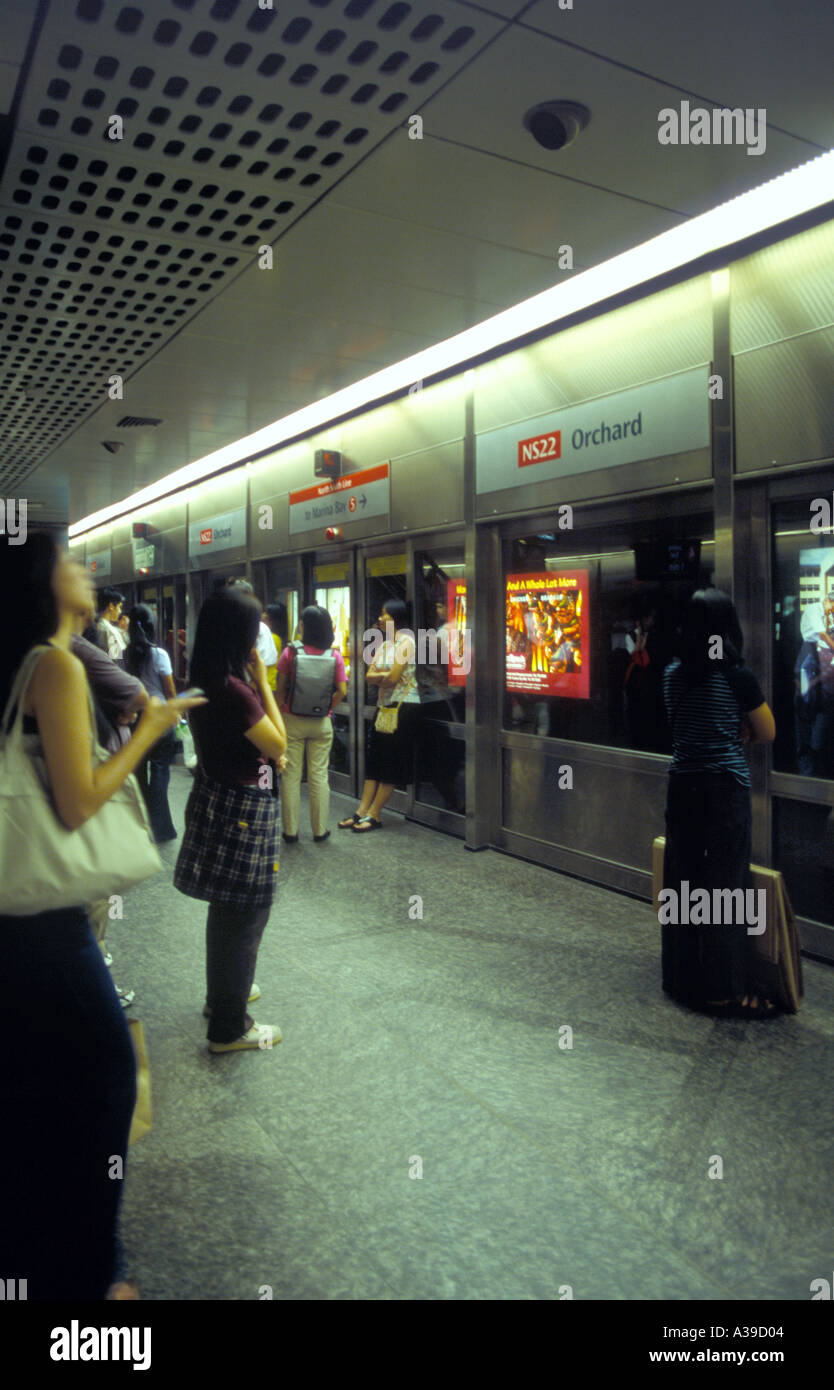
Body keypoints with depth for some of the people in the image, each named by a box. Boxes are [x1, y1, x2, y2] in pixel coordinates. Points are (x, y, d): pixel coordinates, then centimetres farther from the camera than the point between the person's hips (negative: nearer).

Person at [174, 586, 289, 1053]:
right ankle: (230, 1027, 16)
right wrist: (263, 681, -14)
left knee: (229, 908, 25)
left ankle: (225, 991, 44)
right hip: (242, 809, -10)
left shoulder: (205, 683, 3)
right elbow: (278, 743, -15)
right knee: (244, 915, 4)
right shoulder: (234, 689, -25)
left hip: (216, 799, 10)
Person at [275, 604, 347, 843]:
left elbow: (280, 689, -6)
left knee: (291, 776, 7)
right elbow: (342, 691, -9)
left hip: (293, 721, -1)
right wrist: (326, 708, 4)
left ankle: (290, 830, 14)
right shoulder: (334, 656, -5)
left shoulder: (290, 652, -9)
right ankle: (320, 830, 16)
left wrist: (279, 715, 5)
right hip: (321, 723, 1)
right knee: (319, 776, 9)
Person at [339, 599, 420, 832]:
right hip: (386, 705, 9)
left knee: (391, 763, -3)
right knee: (374, 760, 6)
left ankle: (373, 815, 0)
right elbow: (369, 676, 7)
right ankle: (362, 811, 8)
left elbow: (393, 679, -17)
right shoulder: (384, 645, 16)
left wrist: (379, 676, 1)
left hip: (404, 706, -8)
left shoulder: (405, 642, -10)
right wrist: (385, 675, -10)